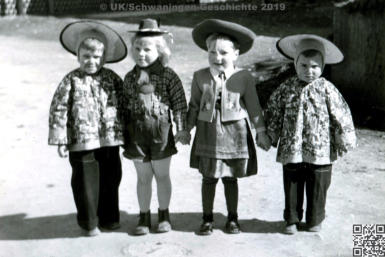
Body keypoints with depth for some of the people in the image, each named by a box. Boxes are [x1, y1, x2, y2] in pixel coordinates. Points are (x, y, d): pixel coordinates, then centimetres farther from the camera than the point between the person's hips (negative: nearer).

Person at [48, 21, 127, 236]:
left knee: (111, 180, 13)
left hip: (110, 140, 3)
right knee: (86, 182, 5)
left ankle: (108, 217, 31)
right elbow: (58, 110, -5)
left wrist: (124, 132, 8)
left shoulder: (111, 78, 5)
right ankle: (89, 223, 21)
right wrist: (61, 140, -8)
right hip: (82, 141, -3)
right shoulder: (71, 80, -4)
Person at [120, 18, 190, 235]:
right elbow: (125, 107, 9)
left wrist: (182, 129, -10)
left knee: (162, 175, 11)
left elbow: (179, 103, -6)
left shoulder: (168, 75, -6)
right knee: (143, 178, 12)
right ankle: (144, 217, 24)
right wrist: (123, 134, 9)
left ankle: (164, 215, 27)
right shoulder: (130, 77, 5)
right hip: (137, 133, 3)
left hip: (161, 132, -3)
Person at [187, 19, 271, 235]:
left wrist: (261, 132, 3)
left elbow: (254, 107, 2)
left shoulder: (244, 77, -4)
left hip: (234, 133, -1)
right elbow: (194, 106, 9)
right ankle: (208, 218, 21)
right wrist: (186, 129, 9)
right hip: (208, 132, 1)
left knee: (230, 177, 9)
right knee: (209, 177, 7)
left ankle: (233, 218, 24)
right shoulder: (200, 77, 1)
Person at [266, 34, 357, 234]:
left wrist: (344, 142, 1)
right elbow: (273, 113, 8)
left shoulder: (327, 90, -5)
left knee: (317, 188, 10)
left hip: (320, 151, -1)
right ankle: (292, 220, 27)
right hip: (291, 149, 1)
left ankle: (315, 220, 29)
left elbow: (341, 116, -1)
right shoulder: (286, 89, 0)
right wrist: (270, 138, 10)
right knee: (292, 186, 11)